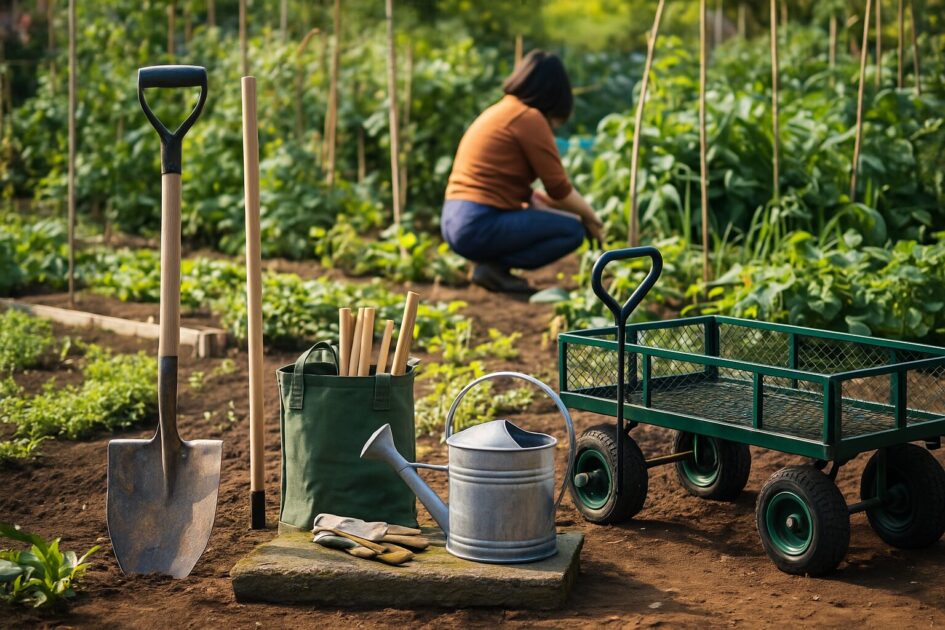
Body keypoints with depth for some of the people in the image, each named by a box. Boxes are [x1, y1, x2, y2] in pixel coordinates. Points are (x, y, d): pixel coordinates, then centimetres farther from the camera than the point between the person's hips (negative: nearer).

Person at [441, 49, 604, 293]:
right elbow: (559, 189, -8)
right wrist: (590, 218, 11)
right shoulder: (530, 118, -10)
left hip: (455, 222, 9)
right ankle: (494, 266, -8)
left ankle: (492, 260, 6)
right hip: (481, 226, -9)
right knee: (572, 230, -2)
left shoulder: (500, 111, 18)